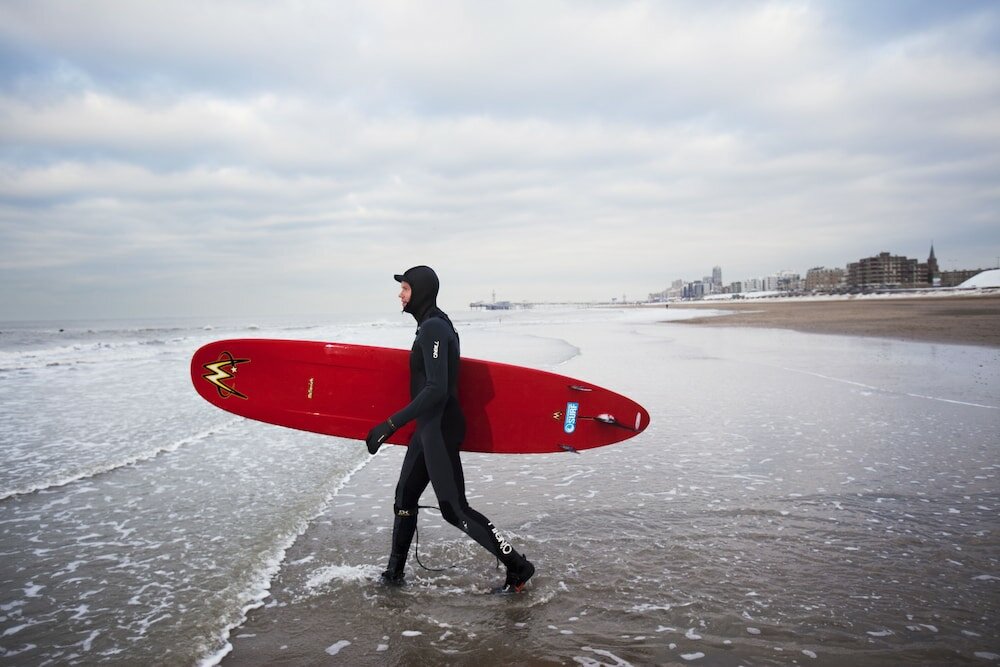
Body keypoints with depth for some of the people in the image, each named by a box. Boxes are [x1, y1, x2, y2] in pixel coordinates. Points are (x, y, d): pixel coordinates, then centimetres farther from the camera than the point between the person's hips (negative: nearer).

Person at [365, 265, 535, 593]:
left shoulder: (433, 328, -19)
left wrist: (392, 424, -26)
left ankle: (518, 567, 8)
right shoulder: (433, 325, 12)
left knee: (454, 509, -3)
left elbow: (437, 389, -27)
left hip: (440, 428, -10)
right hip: (430, 426, 10)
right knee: (405, 495, 17)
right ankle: (394, 572, 30)